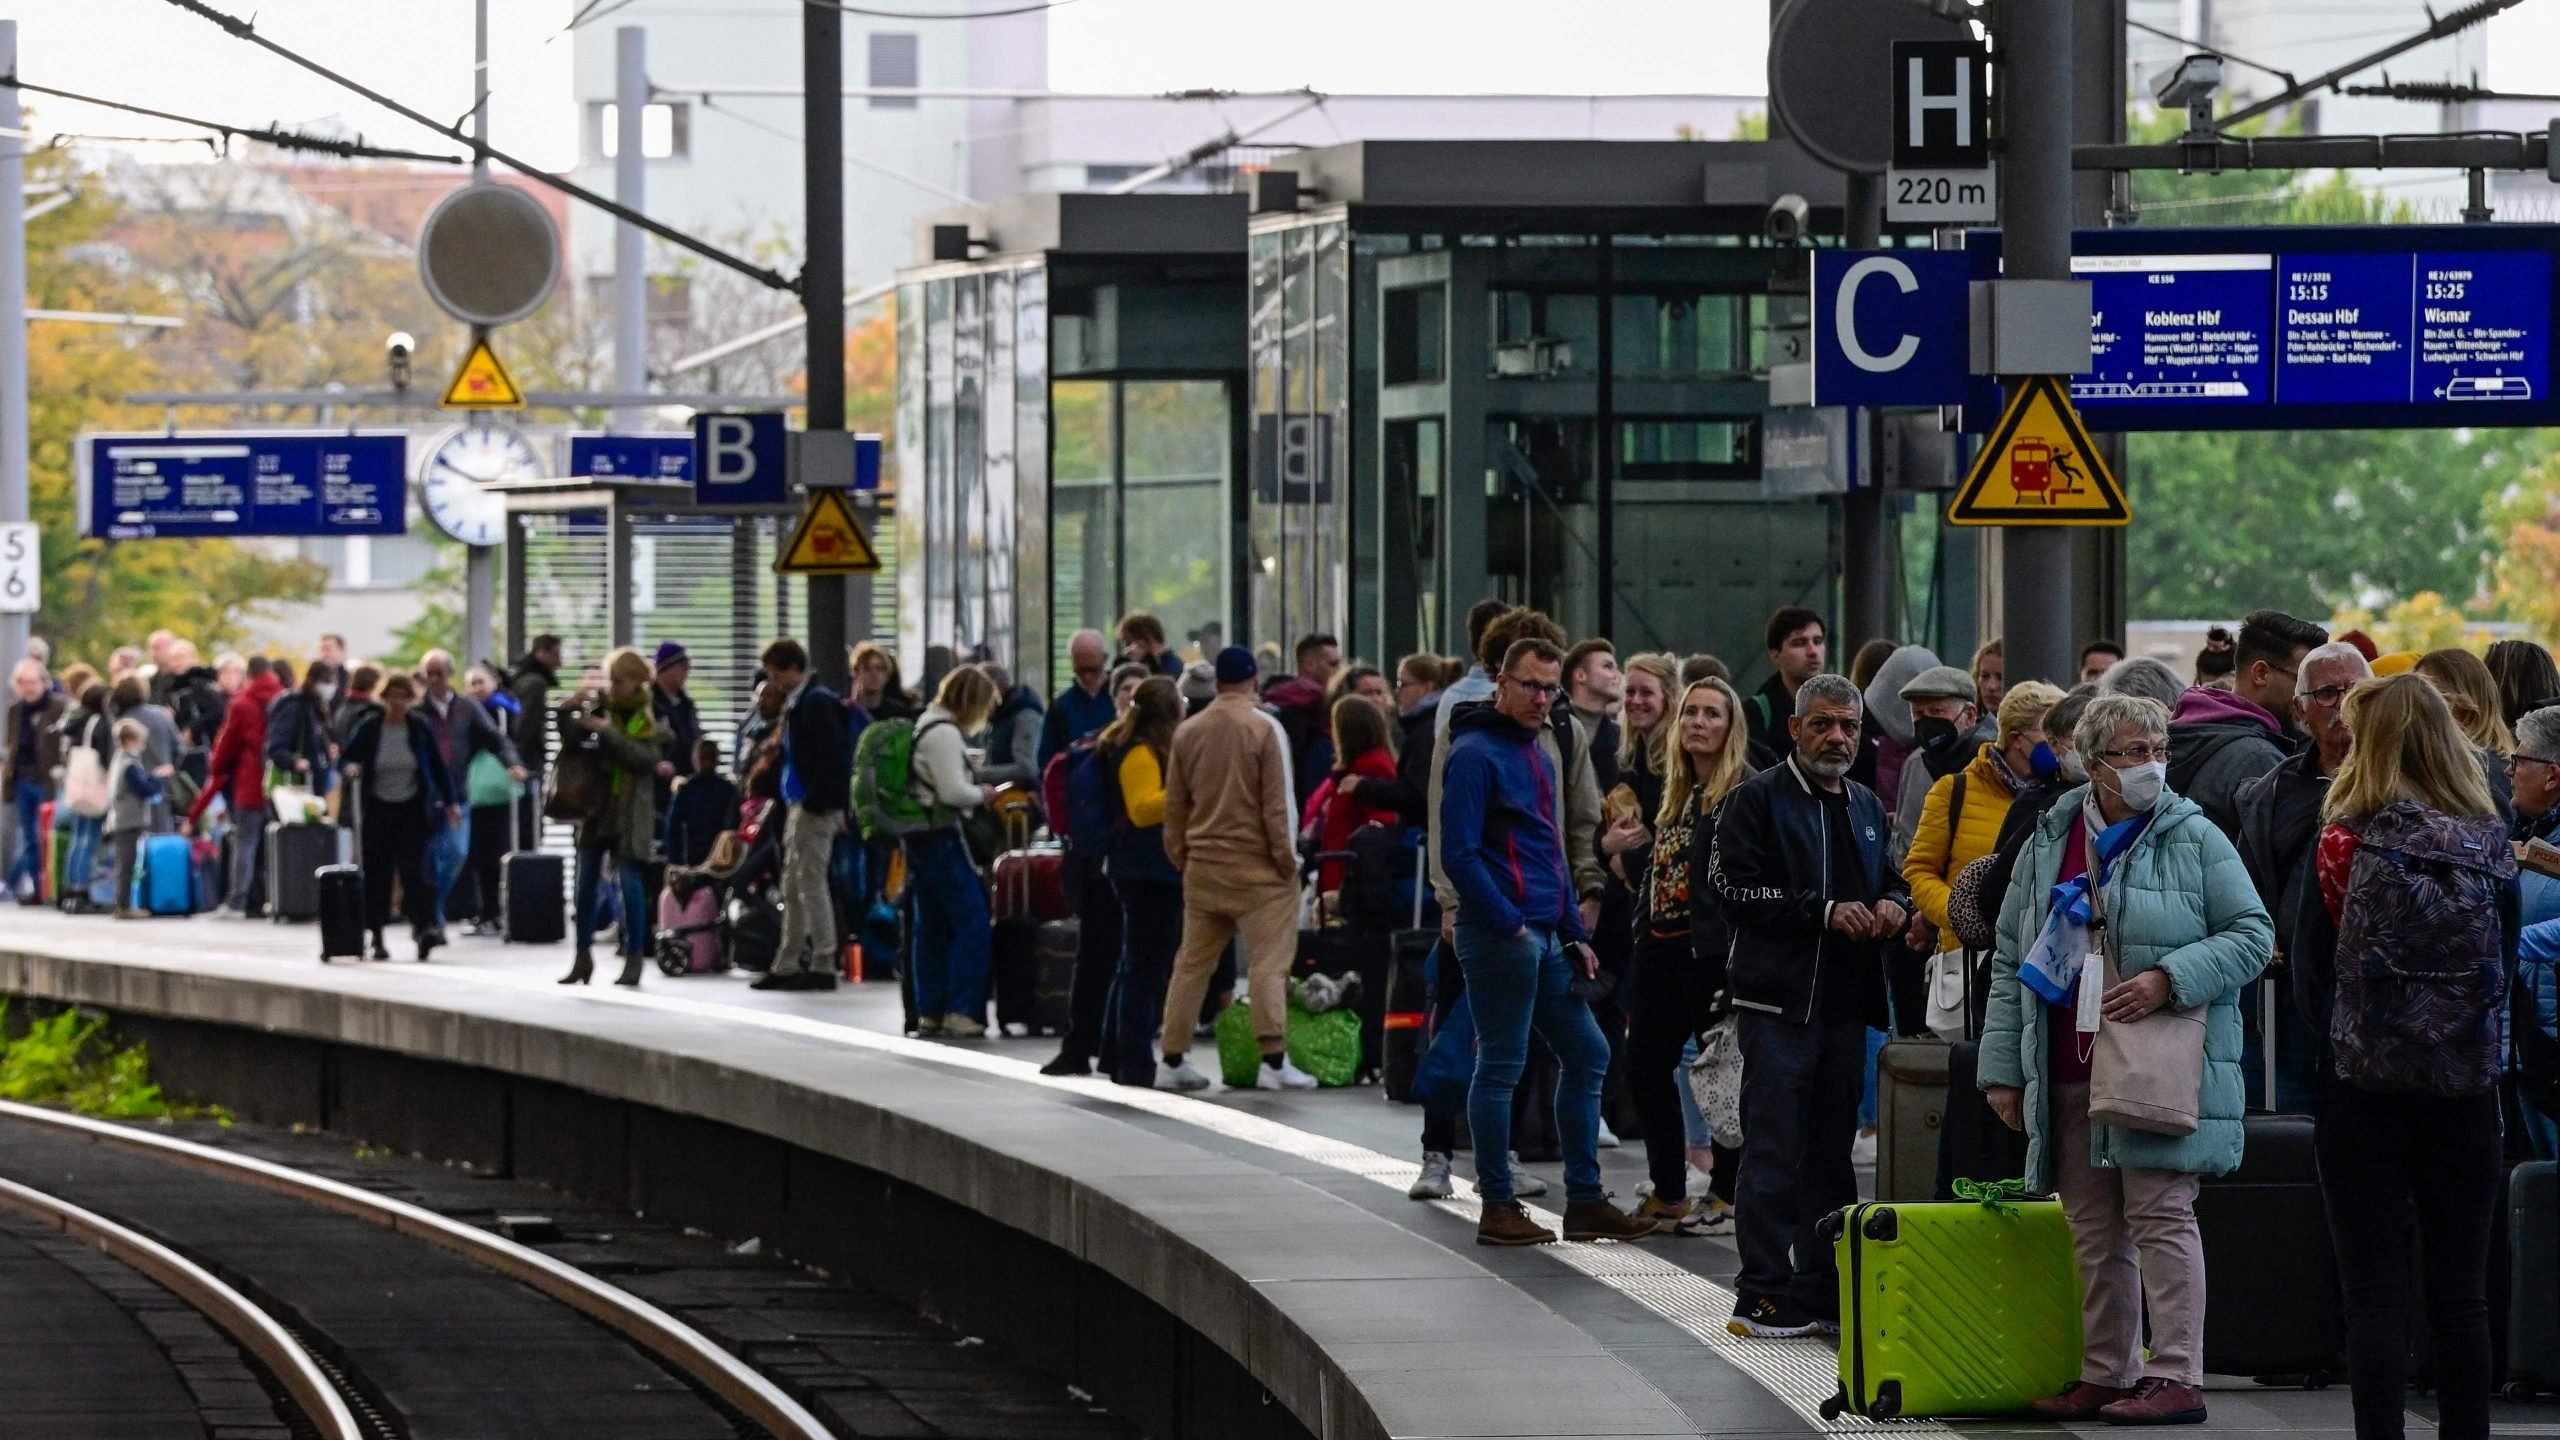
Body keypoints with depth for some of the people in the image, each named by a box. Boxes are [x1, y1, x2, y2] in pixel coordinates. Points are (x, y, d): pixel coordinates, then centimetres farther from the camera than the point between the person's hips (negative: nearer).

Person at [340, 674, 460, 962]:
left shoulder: (420, 727, 1)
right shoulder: (368, 727, -2)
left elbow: (438, 765, 7)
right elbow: (348, 758, 4)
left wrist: (450, 801, 6)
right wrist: (350, 769, -20)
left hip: (412, 809, 0)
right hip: (377, 809, 0)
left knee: (413, 868, -13)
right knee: (377, 872, 1)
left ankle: (424, 927, -20)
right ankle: (377, 938, 7)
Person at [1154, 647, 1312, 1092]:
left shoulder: (1187, 732, 6)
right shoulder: (1265, 729, -9)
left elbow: (1174, 806, 10)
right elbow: (1278, 801, -11)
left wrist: (1181, 856, 18)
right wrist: (1286, 856, -4)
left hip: (1202, 867, 5)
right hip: (1256, 866, -5)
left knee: (1192, 963, 11)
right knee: (1268, 963, -5)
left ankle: (1172, 1060, 12)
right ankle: (1274, 1060, -12)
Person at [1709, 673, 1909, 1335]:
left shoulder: (1867, 807, 19)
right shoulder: (1757, 801, -3)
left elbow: (1888, 878, 30)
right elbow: (1737, 892, -12)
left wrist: (1893, 904, 5)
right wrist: (1825, 912, -17)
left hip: (1847, 1004, 7)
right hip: (1779, 1001, -7)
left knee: (1832, 1150, 10)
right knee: (1774, 1152, -7)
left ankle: (1824, 1290, 15)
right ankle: (1763, 1295, -5)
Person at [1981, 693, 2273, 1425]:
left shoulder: (2196, 839, 0)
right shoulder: (2048, 844, 12)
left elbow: (2252, 934, -2)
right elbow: (2011, 960, 15)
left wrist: (2168, 981, -15)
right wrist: (2002, 1068, 11)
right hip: (2069, 1075, 5)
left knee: (2160, 1215, -7)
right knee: (2094, 1228, 9)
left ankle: (2176, 1377, -7)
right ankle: (2105, 1373, 16)